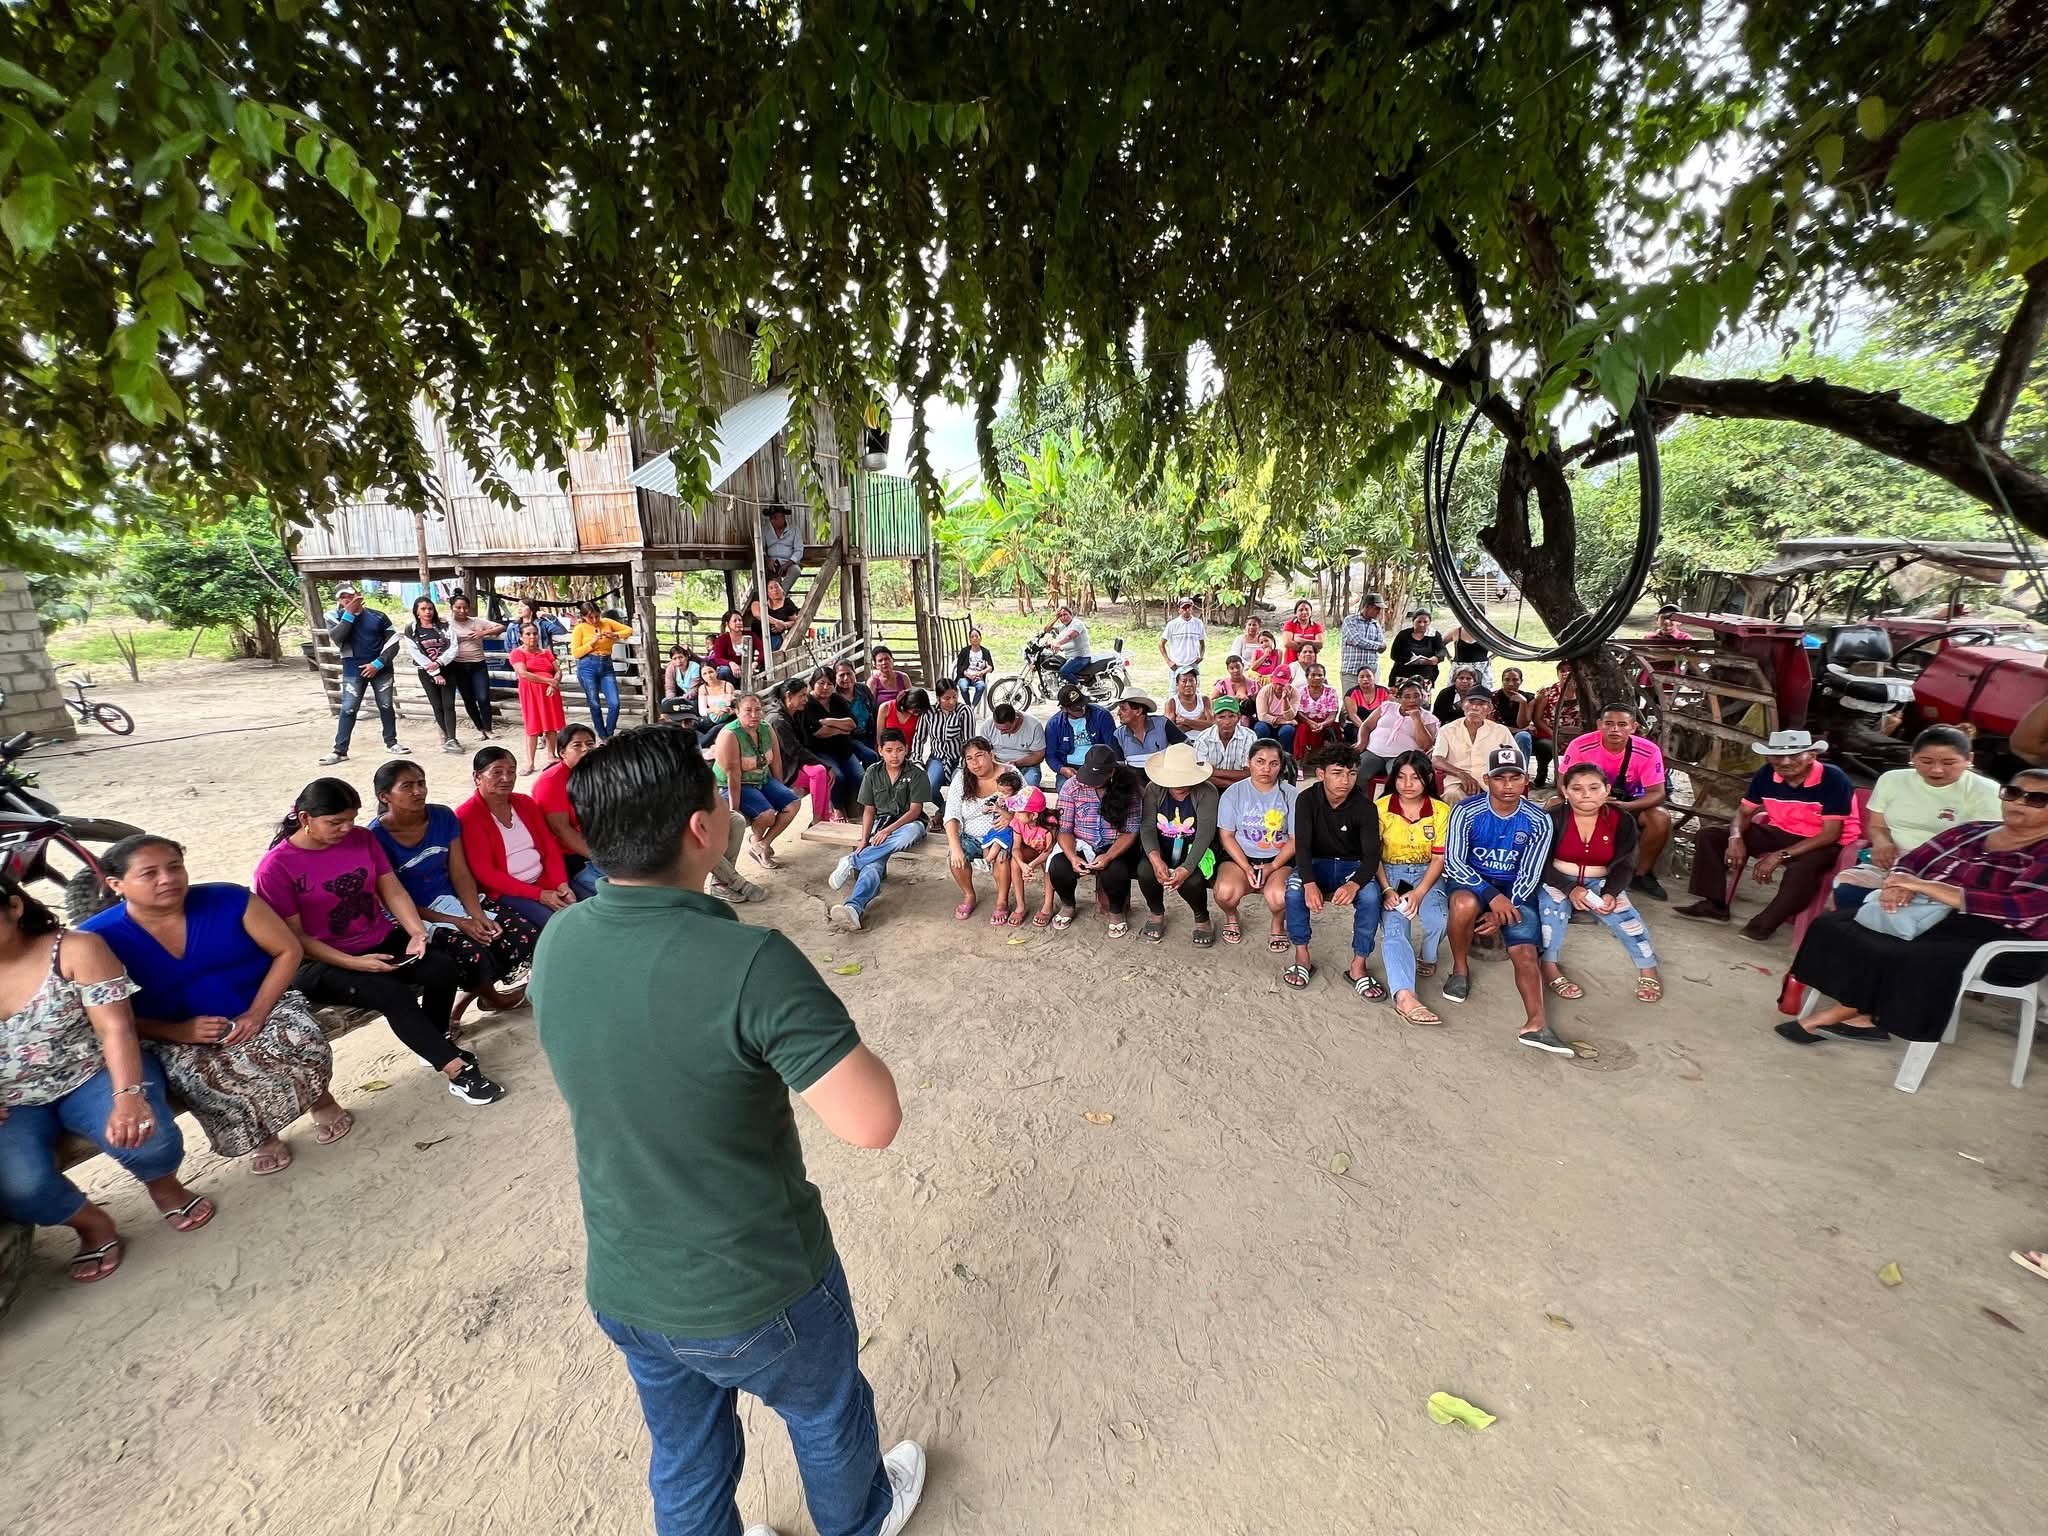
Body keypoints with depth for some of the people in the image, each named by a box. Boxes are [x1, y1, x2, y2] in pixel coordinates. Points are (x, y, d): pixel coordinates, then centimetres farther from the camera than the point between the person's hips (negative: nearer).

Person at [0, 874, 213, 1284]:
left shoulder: (75, 950, -12)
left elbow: (116, 1028, -17)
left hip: (95, 1075, -2)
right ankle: (90, 1223, 8)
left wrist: (129, 1096, -32)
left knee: (145, 1138, -28)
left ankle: (163, 1186, 8)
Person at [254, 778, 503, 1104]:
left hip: (383, 941, 5)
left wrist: (417, 932, -14)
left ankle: (431, 1044, 6)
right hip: (323, 964, -5)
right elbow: (294, 937, -11)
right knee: (396, 996, -28)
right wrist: (354, 963, -20)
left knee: (443, 969, -20)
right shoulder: (274, 868, -12)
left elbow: (392, 891, 2)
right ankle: (457, 1068, -18)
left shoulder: (362, 838, 1)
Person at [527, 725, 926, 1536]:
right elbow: (874, 1122, -32)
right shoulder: (751, 962, -35)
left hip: (621, 1285, 4)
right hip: (756, 1291, -4)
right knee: (826, 1413, 29)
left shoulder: (557, 943, -13)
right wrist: (829, 1031, -14)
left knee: (685, 1456, 31)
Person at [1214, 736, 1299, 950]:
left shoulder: (1290, 794, -3)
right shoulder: (1234, 792, -3)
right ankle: (1231, 917, 10)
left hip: (1278, 859, 0)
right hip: (1239, 856, 0)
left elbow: (1295, 839, -2)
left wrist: (1273, 867, -15)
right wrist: (1247, 868, -14)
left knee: (1279, 897, -30)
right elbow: (1227, 836, -3)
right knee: (1226, 892, -29)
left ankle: (1278, 924, 9)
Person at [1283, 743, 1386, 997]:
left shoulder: (1364, 807, -14)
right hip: (1317, 863, 0)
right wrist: (1309, 883, -39)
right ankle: (1302, 957, -16)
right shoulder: (1307, 799, -13)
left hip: (1353, 865, 0)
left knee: (1370, 895, -32)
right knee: (1295, 887, -32)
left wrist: (1354, 884, -43)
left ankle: (1358, 966, -17)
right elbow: (1302, 845, -20)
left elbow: (1372, 854, -21)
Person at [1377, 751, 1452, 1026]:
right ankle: (1404, 996, -40)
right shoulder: (1381, 808, -5)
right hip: (1390, 873, -1)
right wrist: (1386, 890, -16)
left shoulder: (1441, 811, -3)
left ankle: (1428, 959, 5)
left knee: (1437, 918, -29)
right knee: (1394, 927, -25)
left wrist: (1419, 893, -17)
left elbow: (1438, 858, -4)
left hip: (1426, 874, 1)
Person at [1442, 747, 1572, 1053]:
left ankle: (1535, 1023, -30)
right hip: (1471, 881, -2)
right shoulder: (1466, 811, -12)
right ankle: (1460, 968, -13)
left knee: (1525, 951, -19)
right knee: (1465, 903, -36)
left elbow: (1529, 876, -5)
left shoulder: (1538, 822, -5)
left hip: (1514, 890, 2)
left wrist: (1504, 911, -17)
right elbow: (1453, 862, -14)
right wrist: (1493, 896, -26)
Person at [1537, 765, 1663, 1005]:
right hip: (1558, 880, -3)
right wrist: (1570, 889, -27)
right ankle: (1550, 967, -23)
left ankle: (1648, 970, 0)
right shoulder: (1553, 818, -14)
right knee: (1554, 905, -32)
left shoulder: (1622, 820, -4)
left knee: (1623, 913, -21)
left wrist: (1610, 893, -21)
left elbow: (1624, 865, -2)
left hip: (1599, 882, 3)